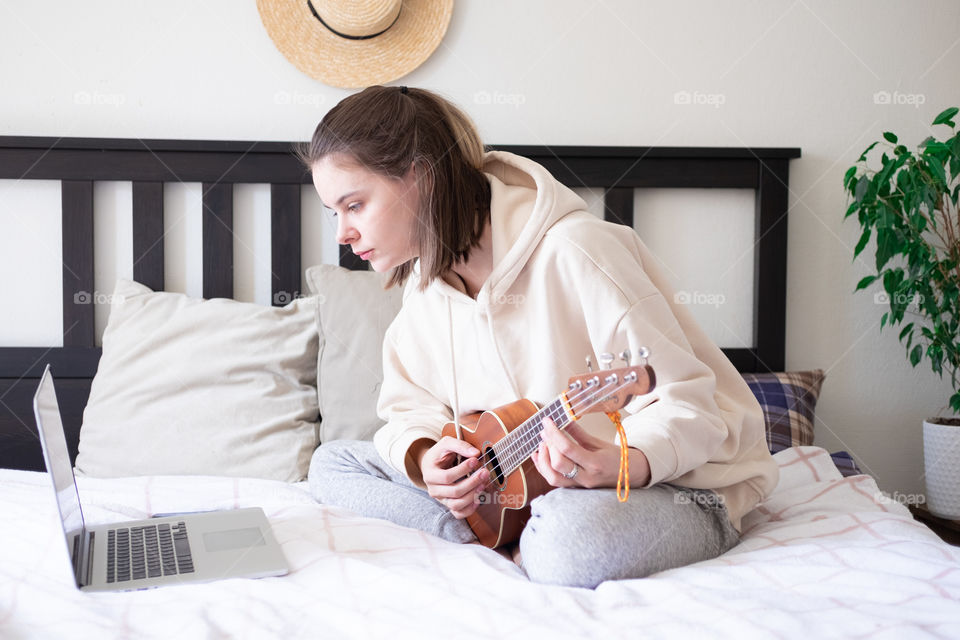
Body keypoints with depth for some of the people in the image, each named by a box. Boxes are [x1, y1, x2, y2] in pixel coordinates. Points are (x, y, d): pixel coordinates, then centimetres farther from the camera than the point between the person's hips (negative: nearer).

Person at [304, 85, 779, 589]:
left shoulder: (572, 249, -22)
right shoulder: (426, 280, 3)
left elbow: (685, 402, -22)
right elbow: (411, 407, 8)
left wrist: (623, 465, -42)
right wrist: (424, 457, -15)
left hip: (676, 484, -7)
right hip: (518, 482, 8)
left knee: (570, 543, -43)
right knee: (331, 462, -1)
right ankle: (520, 539, -12)